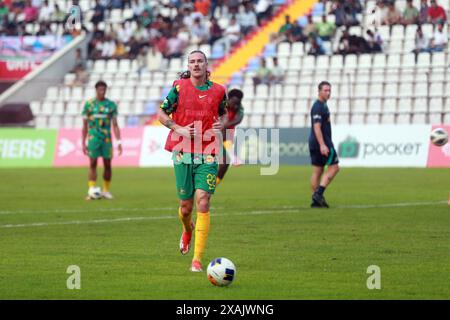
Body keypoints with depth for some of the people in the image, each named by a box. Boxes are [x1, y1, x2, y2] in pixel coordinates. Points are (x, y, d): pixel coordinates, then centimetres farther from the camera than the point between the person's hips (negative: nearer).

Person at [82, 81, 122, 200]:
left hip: (107, 139, 1)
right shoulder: (89, 104, 3)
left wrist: (119, 142, -3)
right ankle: (91, 191, -6)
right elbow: (85, 126, 7)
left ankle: (106, 190, 16)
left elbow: (115, 125, 4)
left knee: (107, 164, 4)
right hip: (93, 138, -1)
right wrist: (83, 143, 4)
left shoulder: (111, 105, 4)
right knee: (92, 164, -5)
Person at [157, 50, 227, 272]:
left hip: (208, 155, 0)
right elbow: (162, 114, 6)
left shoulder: (218, 91, 5)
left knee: (203, 204, -12)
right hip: (183, 153, 0)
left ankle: (197, 260, -10)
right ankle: (188, 230, 46)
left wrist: (221, 124, -2)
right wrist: (179, 129, -10)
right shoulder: (179, 87, 0)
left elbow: (223, 113, 21)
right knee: (186, 206, 7)